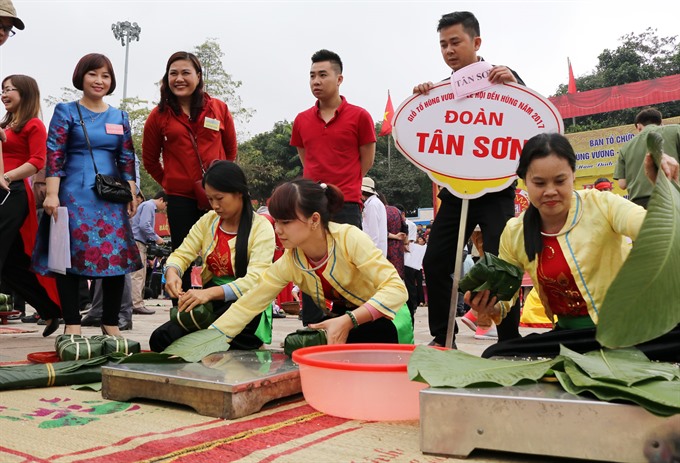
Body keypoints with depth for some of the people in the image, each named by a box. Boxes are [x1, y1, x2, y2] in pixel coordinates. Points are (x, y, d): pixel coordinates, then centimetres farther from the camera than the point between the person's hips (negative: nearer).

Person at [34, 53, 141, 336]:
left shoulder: (120, 117, 15)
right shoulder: (66, 112, 4)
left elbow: (127, 159, 14)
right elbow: (54, 155, -3)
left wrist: (132, 194, 7)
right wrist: (52, 194, -12)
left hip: (112, 196, 3)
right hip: (74, 194, -3)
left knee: (117, 256, -2)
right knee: (71, 256, -4)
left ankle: (110, 322, 8)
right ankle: (72, 323, 4)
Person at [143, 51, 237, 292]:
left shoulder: (219, 108, 4)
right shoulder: (159, 115, 2)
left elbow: (230, 150, 14)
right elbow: (150, 159, 12)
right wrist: (168, 181, 11)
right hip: (180, 198, 0)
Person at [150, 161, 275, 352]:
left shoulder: (261, 227, -8)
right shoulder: (207, 221, 10)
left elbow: (255, 279, -20)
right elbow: (181, 254, 6)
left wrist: (210, 293, -34)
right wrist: (171, 272, -19)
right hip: (209, 302, 5)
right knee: (160, 338, -18)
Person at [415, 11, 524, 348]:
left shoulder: (503, 78, 1)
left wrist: (514, 85, -21)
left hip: (495, 190, -4)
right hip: (456, 190, 4)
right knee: (434, 262, 0)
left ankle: (510, 342, 1)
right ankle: (442, 340, 11)